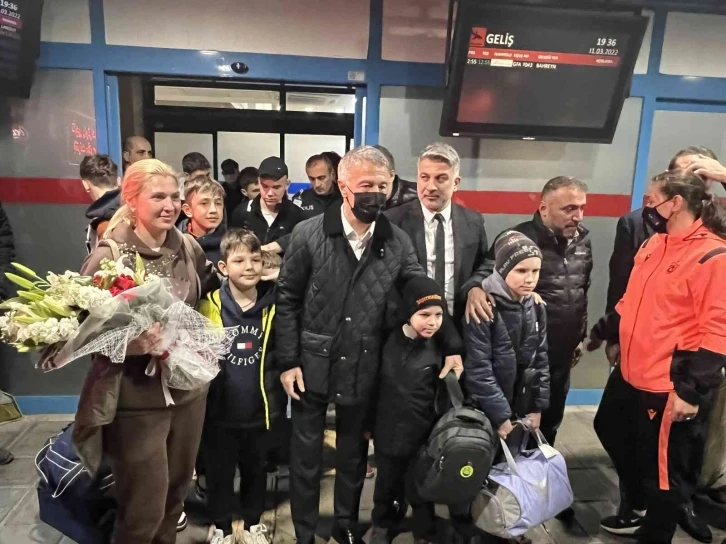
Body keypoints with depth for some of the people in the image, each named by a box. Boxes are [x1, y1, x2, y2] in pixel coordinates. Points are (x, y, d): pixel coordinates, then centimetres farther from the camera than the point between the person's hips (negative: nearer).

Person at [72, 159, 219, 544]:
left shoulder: (189, 247, 1)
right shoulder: (108, 255, -14)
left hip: (188, 389, 5)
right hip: (136, 399, -5)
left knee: (176, 493, 21)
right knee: (144, 510, 6)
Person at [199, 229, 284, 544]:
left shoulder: (273, 306, -5)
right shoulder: (209, 307, -10)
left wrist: (278, 397, -1)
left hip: (259, 409, 2)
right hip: (219, 410, -1)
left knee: (256, 471, 19)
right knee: (219, 474, 16)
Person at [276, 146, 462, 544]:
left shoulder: (397, 241, -5)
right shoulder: (309, 234, -10)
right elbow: (287, 300, -5)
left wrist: (451, 345, -6)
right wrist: (288, 361, -7)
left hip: (361, 368, 2)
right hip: (312, 364, -1)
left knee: (354, 453, 19)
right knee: (306, 455, 13)